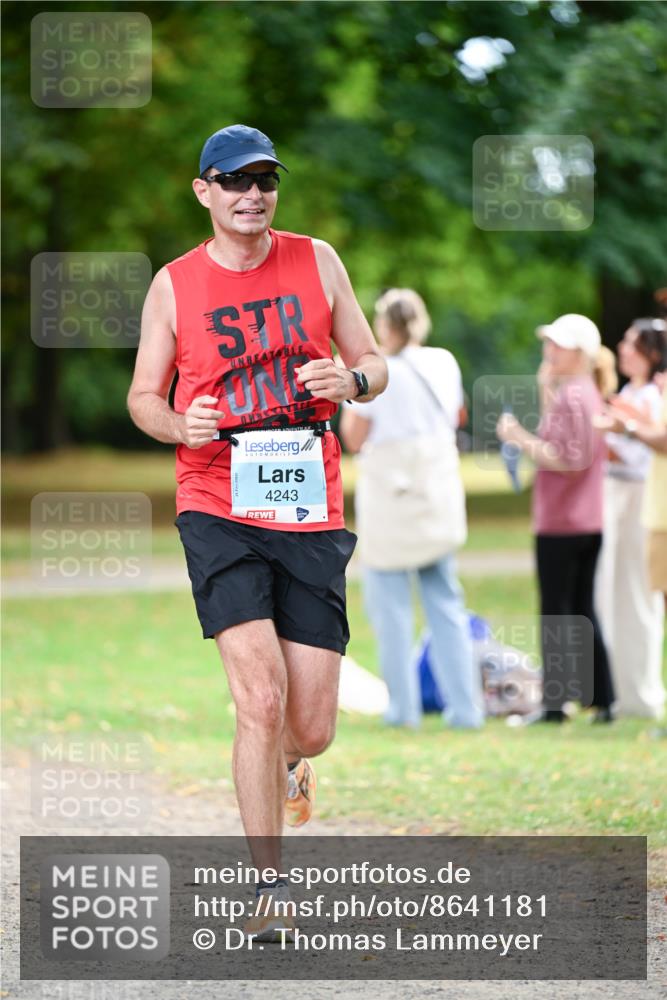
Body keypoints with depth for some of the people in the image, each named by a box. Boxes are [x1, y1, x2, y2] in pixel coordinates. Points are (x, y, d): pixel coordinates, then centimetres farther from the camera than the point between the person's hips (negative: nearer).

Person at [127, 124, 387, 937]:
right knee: (260, 698, -16)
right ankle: (268, 889, -4)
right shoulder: (174, 285, 3)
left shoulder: (316, 262, 7)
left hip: (312, 514, 2)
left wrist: (351, 380, -11)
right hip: (218, 511, -2)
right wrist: (180, 424, -11)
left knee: (311, 728, -1)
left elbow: (374, 366, 13)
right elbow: (143, 396, 11)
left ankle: (288, 765, 39)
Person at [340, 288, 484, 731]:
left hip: (391, 496, -5)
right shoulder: (444, 363, 2)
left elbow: (354, 439, -5)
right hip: (440, 495, 5)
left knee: (391, 603, 3)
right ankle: (465, 706, 7)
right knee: (446, 602, 10)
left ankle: (404, 706, 1)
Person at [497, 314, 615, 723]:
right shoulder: (590, 394, 13)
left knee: (555, 612, -4)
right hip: (589, 521, 9)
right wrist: (547, 391, 16)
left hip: (559, 524, -9)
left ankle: (555, 702, -3)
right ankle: (603, 700, 12)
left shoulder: (568, 397, -16)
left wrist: (519, 437, -15)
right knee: (583, 610, 13)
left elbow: (566, 459, -22)